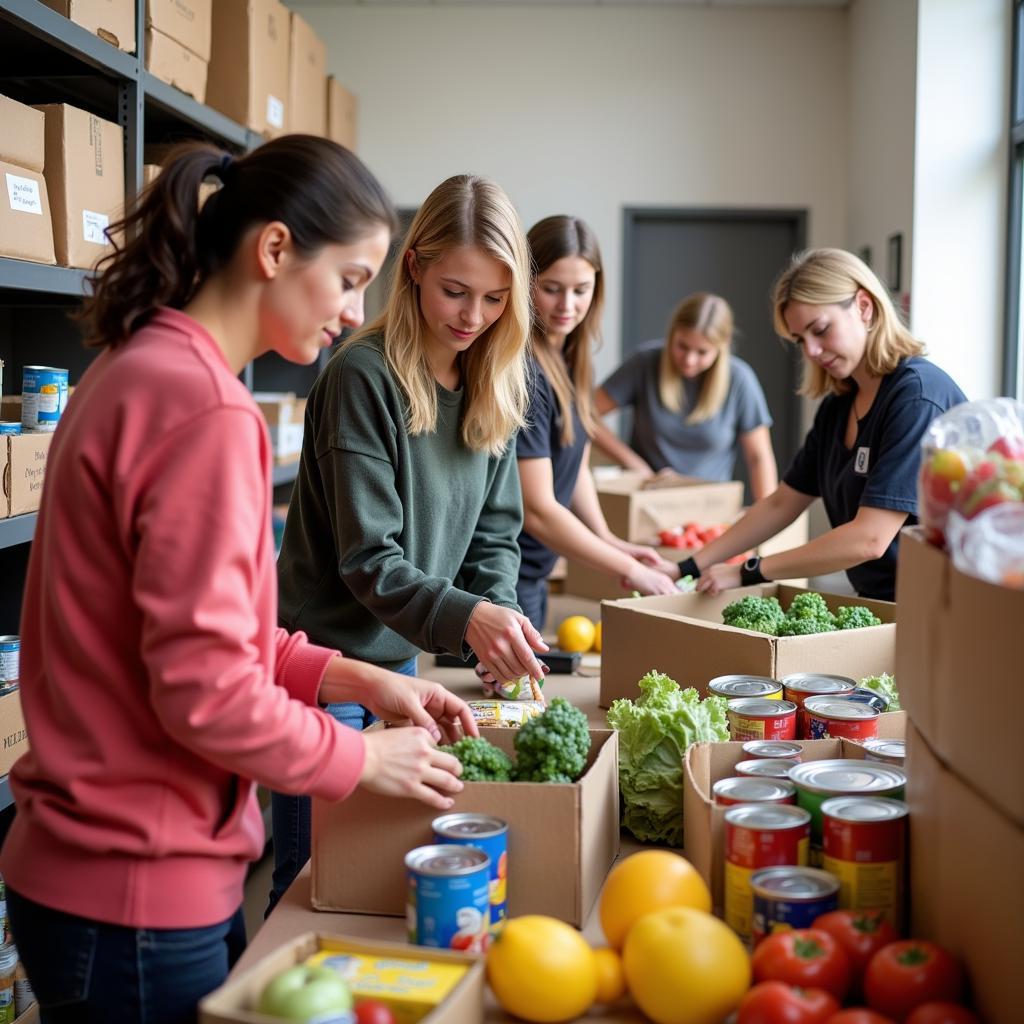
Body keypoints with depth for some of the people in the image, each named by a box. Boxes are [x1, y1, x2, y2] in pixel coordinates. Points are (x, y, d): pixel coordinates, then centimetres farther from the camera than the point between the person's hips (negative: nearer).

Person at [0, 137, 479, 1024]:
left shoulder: (144, 371, 8)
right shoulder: (203, 406, -22)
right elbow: (206, 690, -24)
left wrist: (350, 676, 5)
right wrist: (362, 760, -10)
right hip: (137, 894, -9)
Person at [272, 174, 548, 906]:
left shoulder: (491, 389, 4)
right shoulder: (364, 378, -18)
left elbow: (496, 530, 5)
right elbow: (368, 558, -22)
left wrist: (499, 614, -14)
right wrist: (465, 618, -36)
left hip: (403, 657, 7)